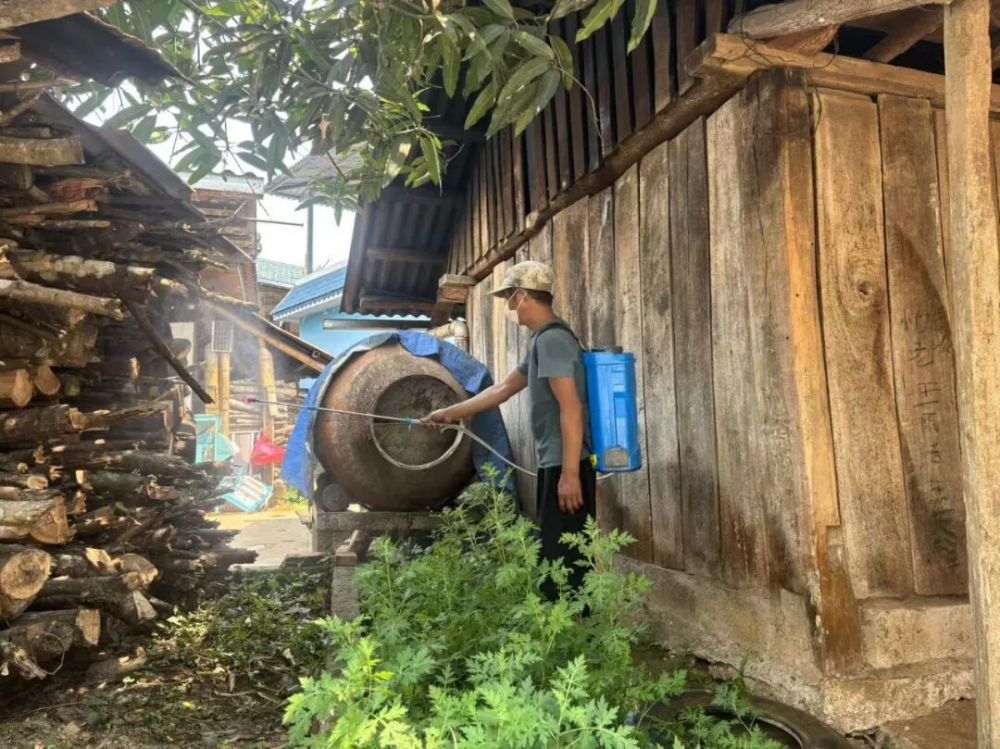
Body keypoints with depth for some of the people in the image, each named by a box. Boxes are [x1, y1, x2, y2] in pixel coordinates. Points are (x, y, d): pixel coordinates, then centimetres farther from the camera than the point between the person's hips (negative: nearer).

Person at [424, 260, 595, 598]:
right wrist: (451, 413, 30)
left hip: (565, 467, -10)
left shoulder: (551, 339, -14)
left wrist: (570, 474, -24)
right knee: (558, 561, 14)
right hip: (556, 465, 10)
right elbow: (503, 389, 26)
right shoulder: (543, 341, 18)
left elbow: (571, 409, -21)